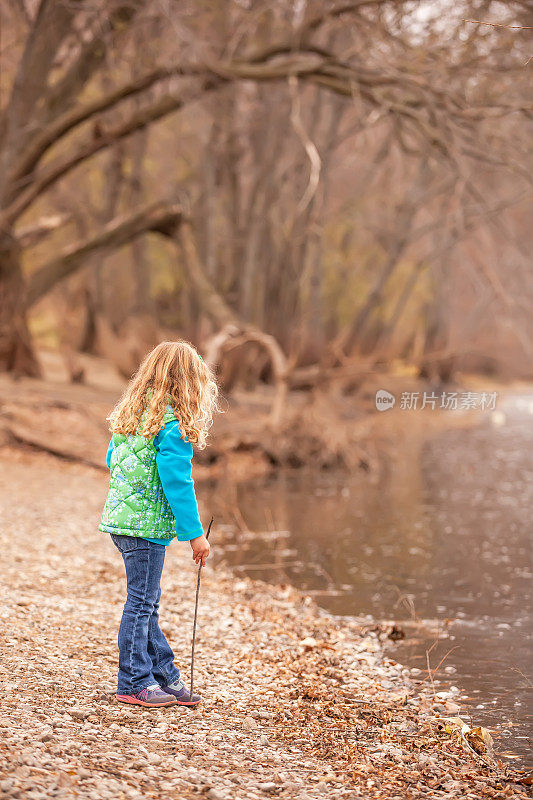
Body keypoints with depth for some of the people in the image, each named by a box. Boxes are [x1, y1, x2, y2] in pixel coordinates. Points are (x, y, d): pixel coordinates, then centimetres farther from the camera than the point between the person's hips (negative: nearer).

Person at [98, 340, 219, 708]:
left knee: (147, 600, 14)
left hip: (121, 516, 9)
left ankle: (166, 677, 23)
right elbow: (177, 481, -19)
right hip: (149, 525, -9)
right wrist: (195, 533, -14)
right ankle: (134, 684, 9)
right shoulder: (172, 423, -16)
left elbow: (112, 460, 17)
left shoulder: (130, 413, 9)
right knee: (142, 601, 0)